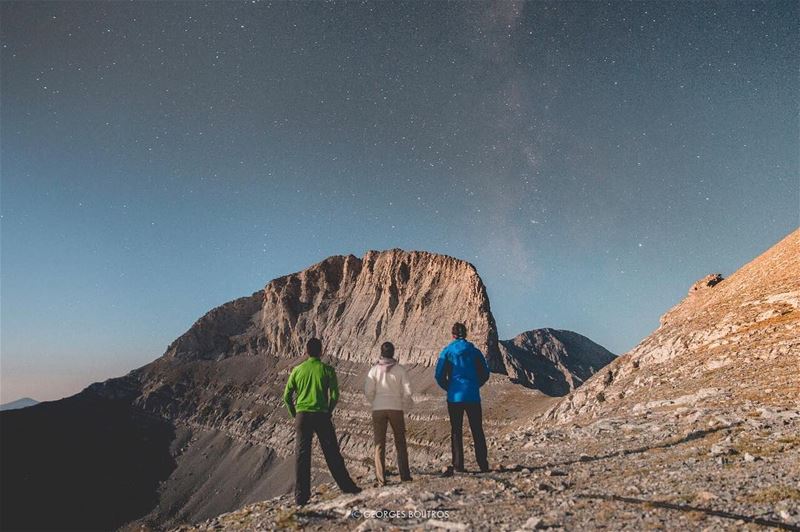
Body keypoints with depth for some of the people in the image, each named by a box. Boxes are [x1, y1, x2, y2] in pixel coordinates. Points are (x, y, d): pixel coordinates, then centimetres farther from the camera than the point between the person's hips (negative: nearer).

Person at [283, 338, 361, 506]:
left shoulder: (297, 370, 5)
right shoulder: (327, 370, -1)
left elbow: (287, 396, 6)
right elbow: (334, 395, -5)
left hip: (302, 416, 1)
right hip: (322, 416, -1)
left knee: (301, 455, 7)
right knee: (332, 454, 8)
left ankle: (301, 496, 8)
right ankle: (347, 487, 14)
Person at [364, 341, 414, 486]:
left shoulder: (374, 370, -3)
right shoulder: (400, 369, -4)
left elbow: (368, 391, -4)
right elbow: (407, 392, -4)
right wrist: (406, 406, 13)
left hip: (378, 409, 0)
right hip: (396, 409, 0)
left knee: (379, 445, 8)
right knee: (400, 444, 14)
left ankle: (381, 479, 8)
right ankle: (405, 476, 15)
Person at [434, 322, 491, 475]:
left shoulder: (447, 351, -2)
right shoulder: (474, 351, 3)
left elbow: (439, 376, -4)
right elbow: (485, 374, 5)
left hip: (454, 397, -1)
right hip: (473, 397, 1)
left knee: (456, 431, 8)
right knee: (477, 431, 9)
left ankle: (458, 465, 7)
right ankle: (483, 464, 10)